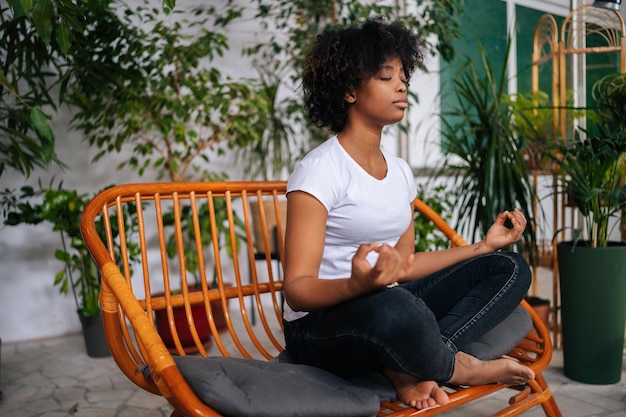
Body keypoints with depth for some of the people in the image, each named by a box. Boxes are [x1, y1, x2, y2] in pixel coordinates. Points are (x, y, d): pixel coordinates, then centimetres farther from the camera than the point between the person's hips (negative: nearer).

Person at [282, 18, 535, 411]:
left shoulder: (400, 171, 9)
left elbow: (404, 264, 13)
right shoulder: (320, 170, -15)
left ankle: (412, 367, -15)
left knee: (509, 268, 4)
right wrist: (357, 285, -40)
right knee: (393, 307, -42)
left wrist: (484, 246, 13)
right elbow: (297, 289, -19)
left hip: (389, 305, 8)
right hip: (320, 325, -8)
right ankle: (462, 368, -6)